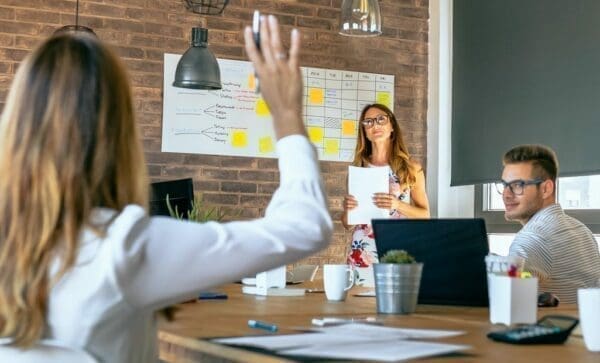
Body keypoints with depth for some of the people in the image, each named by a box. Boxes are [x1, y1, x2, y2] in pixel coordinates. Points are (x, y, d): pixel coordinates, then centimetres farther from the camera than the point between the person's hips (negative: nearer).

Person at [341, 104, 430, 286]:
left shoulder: (410, 168, 4)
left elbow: (425, 215, 3)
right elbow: (347, 224, 12)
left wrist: (397, 205, -13)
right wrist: (347, 209, -9)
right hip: (362, 256, 1)